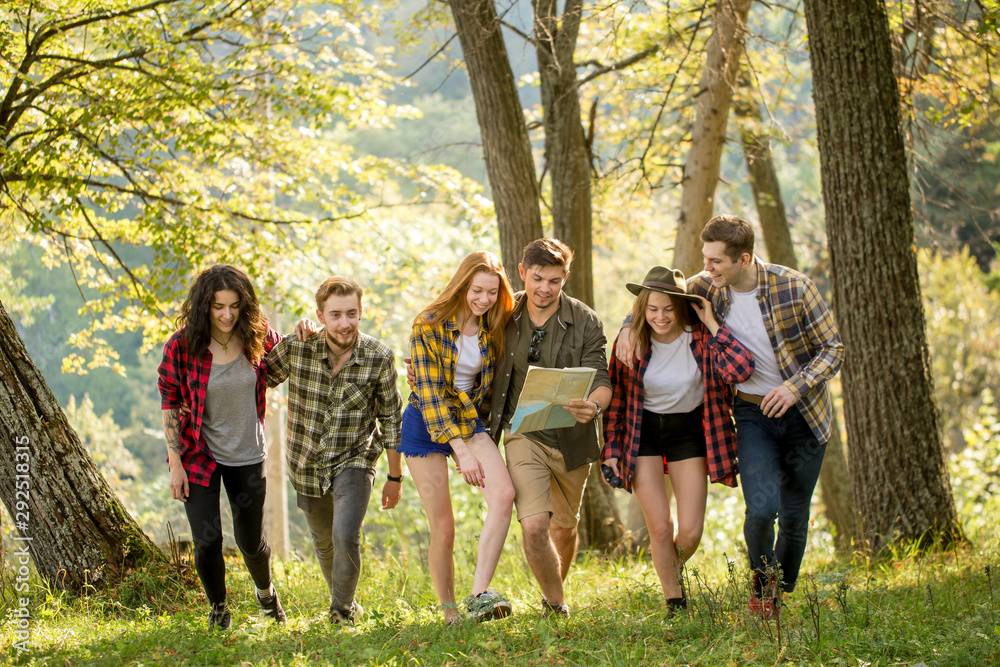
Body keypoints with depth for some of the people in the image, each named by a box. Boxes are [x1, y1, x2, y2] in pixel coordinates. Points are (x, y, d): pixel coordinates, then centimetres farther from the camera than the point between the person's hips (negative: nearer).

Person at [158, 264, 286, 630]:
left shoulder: (258, 336, -11)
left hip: (247, 454, 2)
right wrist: (175, 462, -10)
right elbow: (169, 403, -8)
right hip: (199, 455, -2)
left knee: (251, 541, 11)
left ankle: (266, 592, 45)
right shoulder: (181, 346, -17)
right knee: (207, 540, -6)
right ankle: (218, 609, 22)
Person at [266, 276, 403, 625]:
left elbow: (391, 419, -3)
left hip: (354, 460, -2)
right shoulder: (295, 348, -16)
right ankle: (345, 601, 44)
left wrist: (395, 477, 2)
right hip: (307, 465, 2)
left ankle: (343, 610, 1)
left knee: (346, 536, -22)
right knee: (324, 544, 18)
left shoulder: (379, 358, -15)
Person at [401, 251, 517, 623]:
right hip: (427, 425, -4)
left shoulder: (493, 328, -2)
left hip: (470, 420, 4)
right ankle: (450, 613, 13)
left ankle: (479, 595, -26)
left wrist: (481, 436, 11)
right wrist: (462, 452, -27)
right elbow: (429, 395, -21)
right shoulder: (429, 327, -17)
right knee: (442, 528, -4)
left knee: (504, 495, -23)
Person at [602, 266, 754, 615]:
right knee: (659, 526, -9)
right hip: (643, 433, 0)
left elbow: (741, 370, -32)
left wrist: (711, 324, -27)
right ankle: (674, 600, 9)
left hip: (688, 432, 0)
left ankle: (674, 572, 32)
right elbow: (616, 396, 1)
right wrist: (611, 450, -2)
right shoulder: (632, 339, -11)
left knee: (690, 532, -2)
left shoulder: (701, 338, -15)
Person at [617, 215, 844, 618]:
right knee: (761, 508, -18)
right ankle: (761, 578, 12)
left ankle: (780, 593, 30)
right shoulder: (708, 288, -7)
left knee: (794, 517, 5)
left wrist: (796, 386, -25)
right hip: (752, 412, 1)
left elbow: (833, 349, -10)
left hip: (804, 413, -1)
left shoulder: (793, 287, -17)